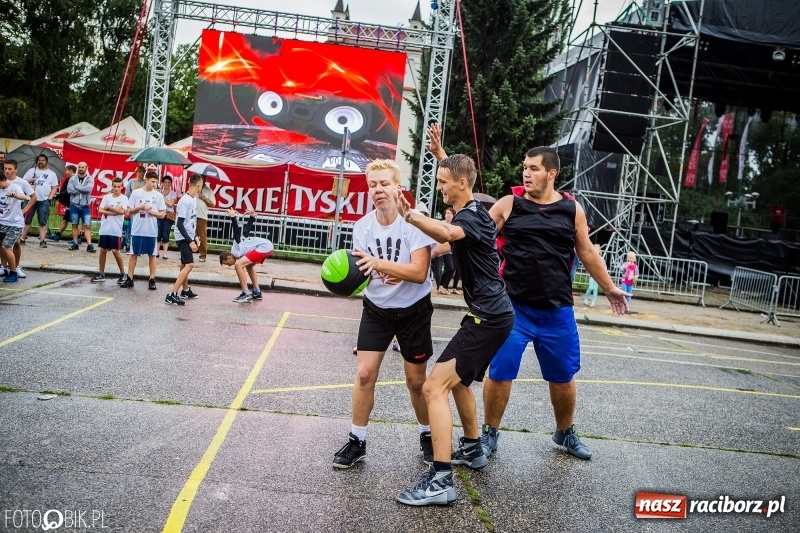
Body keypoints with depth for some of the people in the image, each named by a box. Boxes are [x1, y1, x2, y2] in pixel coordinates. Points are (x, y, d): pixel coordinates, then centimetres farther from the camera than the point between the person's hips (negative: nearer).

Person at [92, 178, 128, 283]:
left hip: (116, 230, -4)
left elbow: (122, 211, -16)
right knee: (103, 250, 7)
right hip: (105, 228, 4)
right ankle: (101, 274, 16)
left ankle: (122, 273, 8)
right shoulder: (107, 197, 7)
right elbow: (100, 210, -2)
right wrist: (113, 212, -13)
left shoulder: (124, 198, -2)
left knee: (115, 251, -5)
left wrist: (109, 207, -7)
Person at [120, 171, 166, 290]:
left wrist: (152, 211, -15)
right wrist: (140, 207, -13)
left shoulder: (158, 195, 2)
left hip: (151, 231, 0)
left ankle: (152, 280, 12)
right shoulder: (136, 193, 2)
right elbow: (129, 211, 4)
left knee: (152, 255, 6)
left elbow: (162, 214, 2)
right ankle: (129, 279, 12)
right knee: (134, 254, 6)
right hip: (137, 229, 0)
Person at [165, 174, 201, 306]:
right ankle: (172, 295, -19)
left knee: (185, 265, 20)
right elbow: (179, 224, -22)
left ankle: (185, 291, 33)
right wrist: (190, 241, -22)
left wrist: (194, 238, 19)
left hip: (188, 237, 9)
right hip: (183, 237, -9)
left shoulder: (193, 199, 7)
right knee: (189, 265, -18)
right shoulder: (185, 201, -21)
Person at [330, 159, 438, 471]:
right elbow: (361, 270, -2)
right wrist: (361, 273, -26)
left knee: (416, 381, 7)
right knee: (364, 374, -4)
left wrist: (380, 264, -40)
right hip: (376, 309, 3)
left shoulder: (414, 221, -19)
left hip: (413, 311, -3)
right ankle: (357, 441, 12)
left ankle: (427, 435, 32)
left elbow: (419, 272, -27)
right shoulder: (362, 226, -7)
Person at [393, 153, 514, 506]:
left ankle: (440, 481, -16)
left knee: (435, 387, -15)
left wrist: (409, 216, -44)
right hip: (491, 313, 11)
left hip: (489, 317, -11)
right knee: (457, 379, 27)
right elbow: (451, 243, 33)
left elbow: (447, 233, -41)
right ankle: (472, 449, 42)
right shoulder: (471, 213, 14)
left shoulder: (471, 216, -17)